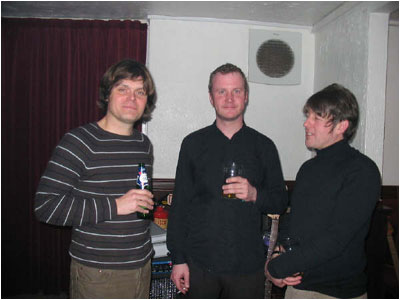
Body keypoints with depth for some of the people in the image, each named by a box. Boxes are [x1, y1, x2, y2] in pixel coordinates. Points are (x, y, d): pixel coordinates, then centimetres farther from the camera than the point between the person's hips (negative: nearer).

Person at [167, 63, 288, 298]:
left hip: (248, 264, 1)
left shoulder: (264, 146, 3)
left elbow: (281, 203, 5)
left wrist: (255, 195, -16)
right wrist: (178, 258, -1)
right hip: (200, 263, 0)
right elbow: (180, 205, 2)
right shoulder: (194, 143, 2)